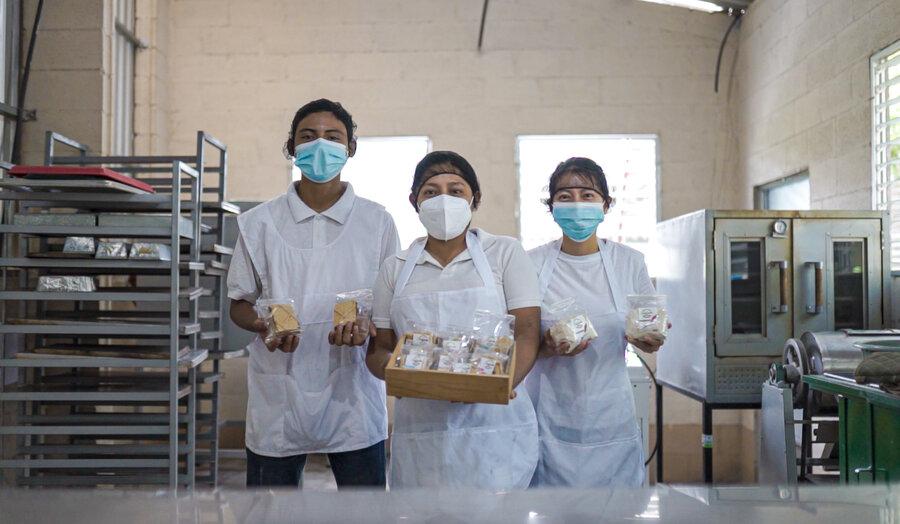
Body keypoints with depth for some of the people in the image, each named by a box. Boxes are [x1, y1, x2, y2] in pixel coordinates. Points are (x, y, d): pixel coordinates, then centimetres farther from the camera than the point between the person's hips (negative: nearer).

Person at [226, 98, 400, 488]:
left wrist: (366, 329, -14)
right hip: (278, 402, 1)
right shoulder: (259, 223, 6)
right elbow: (239, 304, 11)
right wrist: (264, 326, -12)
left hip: (354, 401, 0)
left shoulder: (377, 222, 5)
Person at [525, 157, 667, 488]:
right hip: (551, 418, -1)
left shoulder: (630, 262, 2)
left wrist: (649, 341, -11)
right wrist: (547, 348, -18)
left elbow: (652, 330, 11)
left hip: (609, 416, 1)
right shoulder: (532, 264, -2)